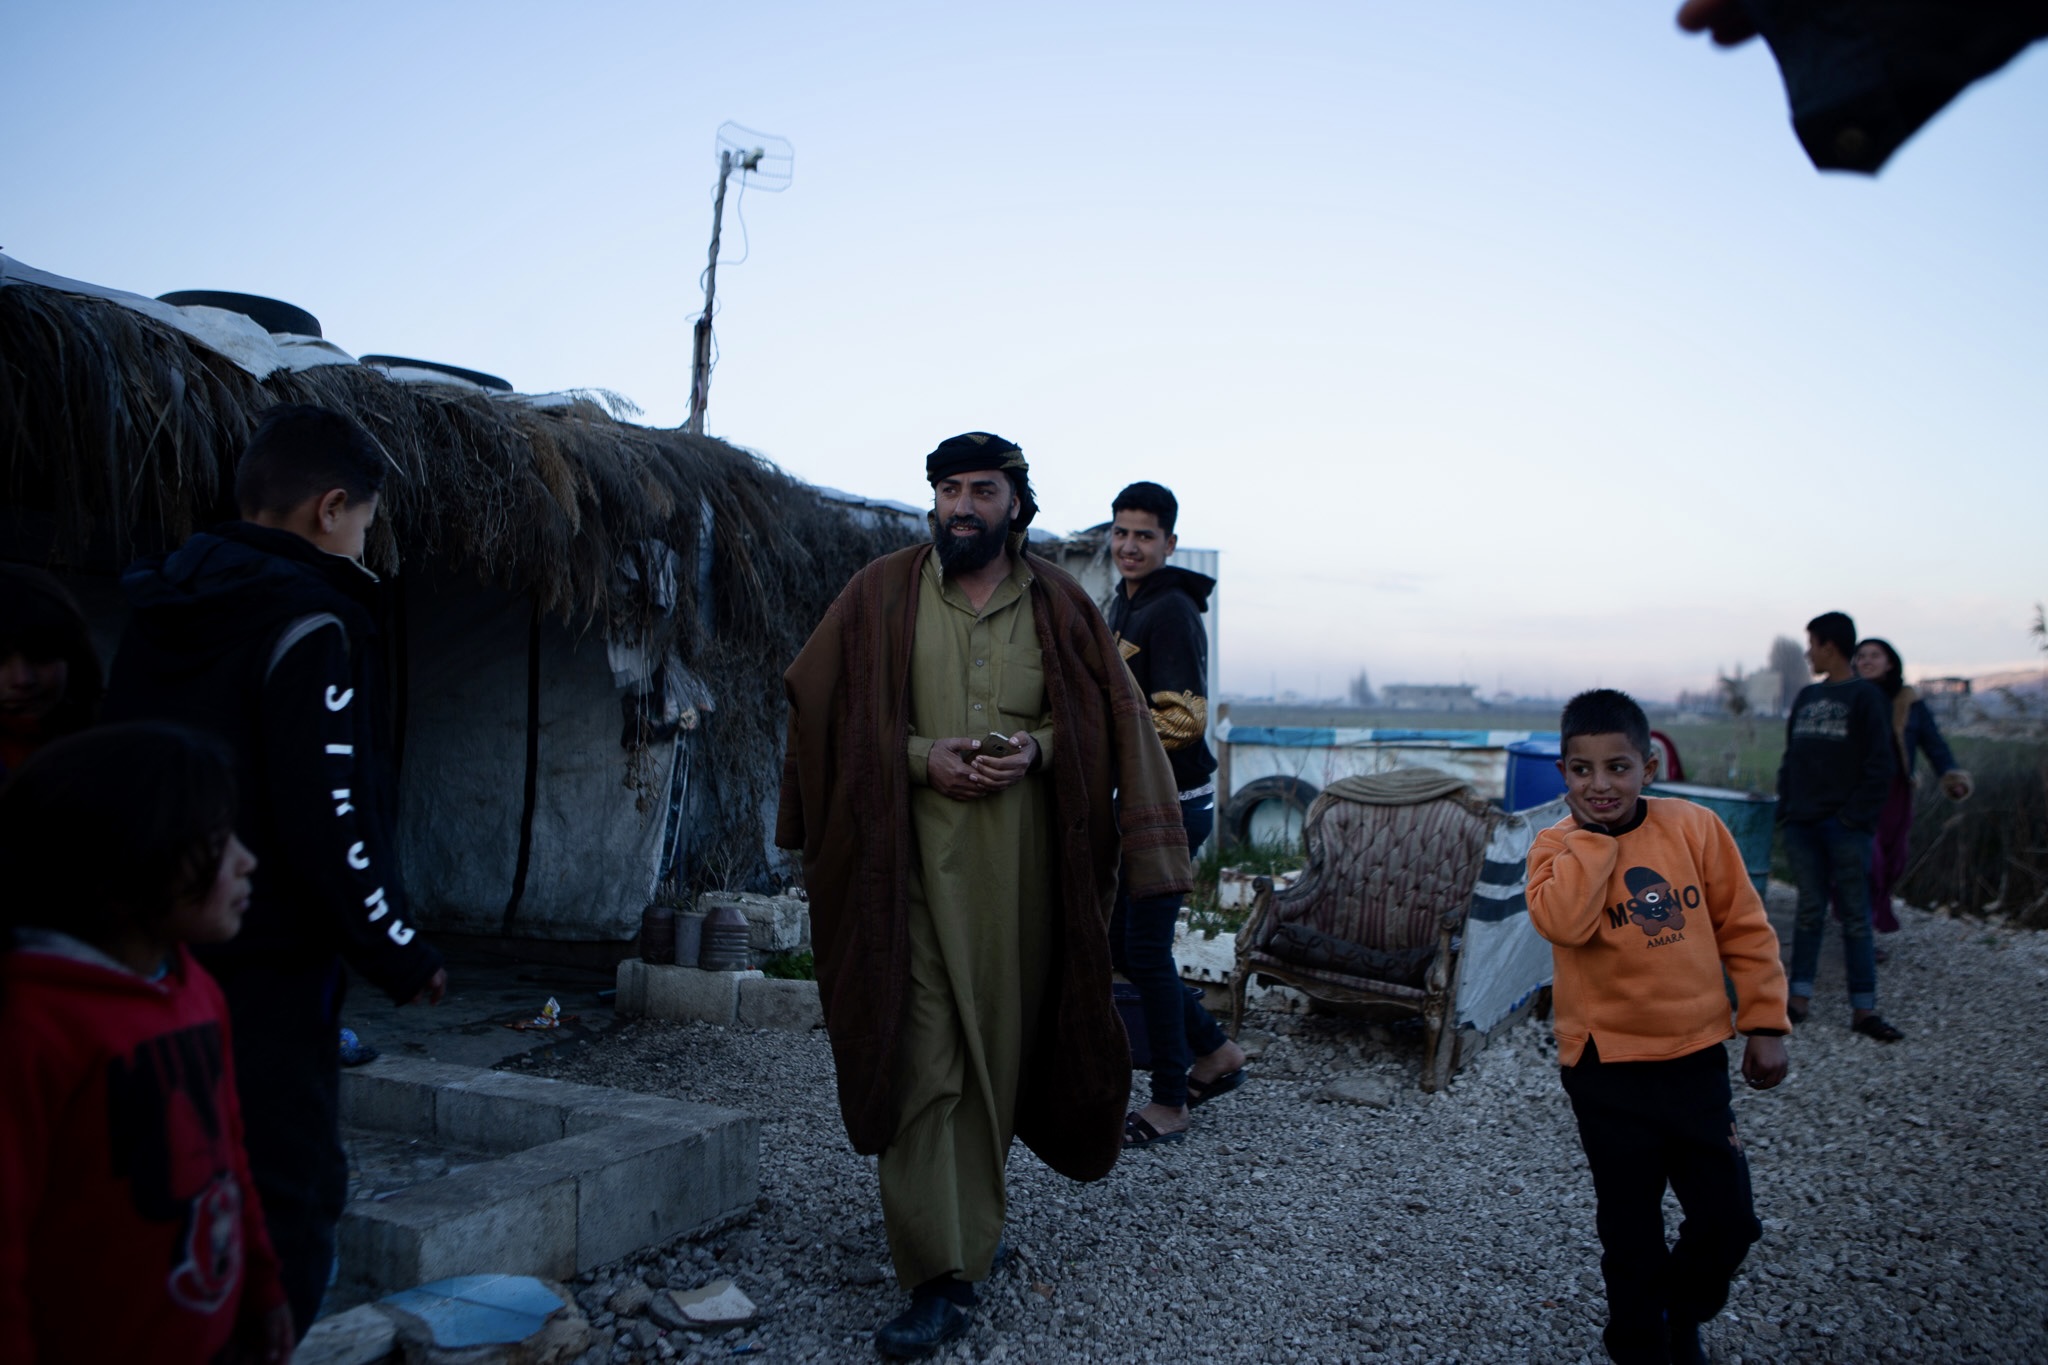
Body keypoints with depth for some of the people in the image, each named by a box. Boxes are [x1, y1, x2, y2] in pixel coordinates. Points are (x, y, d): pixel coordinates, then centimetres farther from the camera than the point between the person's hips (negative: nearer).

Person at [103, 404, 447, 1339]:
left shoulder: (158, 617, 11)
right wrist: (400, 955, -11)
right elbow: (330, 822, -21)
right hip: (266, 972, -9)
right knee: (292, 1198, 0)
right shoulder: (307, 627, -16)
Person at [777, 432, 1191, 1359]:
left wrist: (1036, 749, -11)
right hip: (912, 857, -2)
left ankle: (971, 1220, 33)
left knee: (1000, 1045, 10)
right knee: (923, 1060, -6)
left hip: (1021, 862, 2)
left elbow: (1108, 720, 8)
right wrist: (919, 756, -11)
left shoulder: (1059, 607, 7)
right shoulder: (881, 596, 4)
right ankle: (940, 1277, -1)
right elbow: (825, 710, 3)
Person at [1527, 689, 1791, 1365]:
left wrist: (1765, 1023, 3)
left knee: (1728, 1218, 5)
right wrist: (1593, 834, -21)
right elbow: (1564, 922, -28)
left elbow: (1744, 927, 3)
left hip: (1695, 1055, 2)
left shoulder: (1694, 827, -4)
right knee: (1630, 1230, 10)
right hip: (1606, 1065, -1)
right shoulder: (1557, 847, -7)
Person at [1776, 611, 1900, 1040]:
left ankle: (1863, 1010, 4)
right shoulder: (1806, 696, 14)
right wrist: (1786, 808, 7)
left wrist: (1858, 816, -14)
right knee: (1810, 912, 9)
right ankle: (1800, 1000, 12)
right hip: (1802, 824, 5)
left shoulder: (1866, 698, -3)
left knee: (1855, 917, 0)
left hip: (1845, 827, -5)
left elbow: (1879, 765, -8)